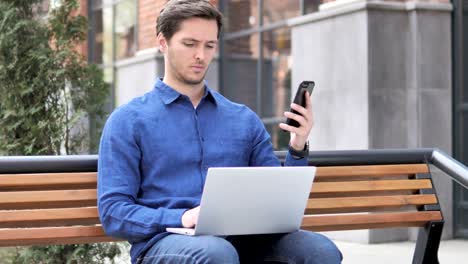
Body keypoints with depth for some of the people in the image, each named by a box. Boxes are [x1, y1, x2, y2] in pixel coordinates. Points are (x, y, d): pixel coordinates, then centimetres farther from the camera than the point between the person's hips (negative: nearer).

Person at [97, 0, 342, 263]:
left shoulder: (244, 119, 19)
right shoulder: (129, 121, 8)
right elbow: (113, 211, -2)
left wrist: (297, 150, -1)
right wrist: (182, 218, -18)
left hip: (239, 239, 4)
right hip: (165, 240, -4)